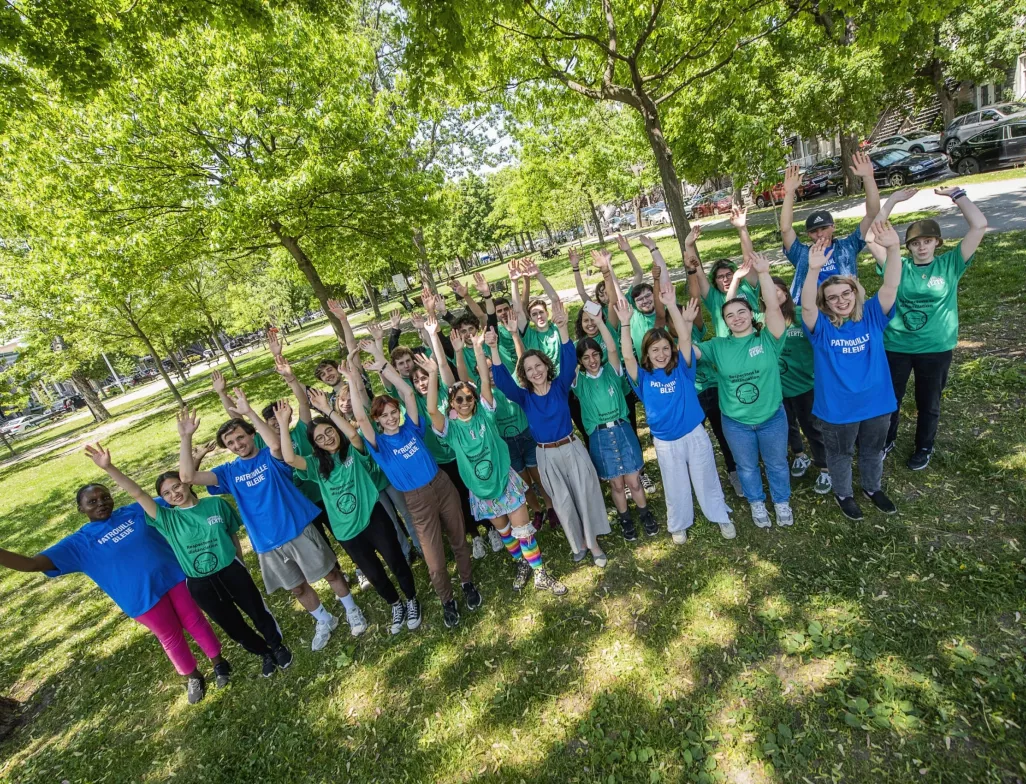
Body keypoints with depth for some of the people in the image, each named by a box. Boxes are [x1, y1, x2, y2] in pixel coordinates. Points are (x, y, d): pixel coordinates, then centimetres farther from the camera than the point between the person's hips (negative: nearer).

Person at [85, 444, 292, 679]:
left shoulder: (216, 504, -8)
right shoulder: (167, 519, -7)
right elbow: (137, 493, -19)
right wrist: (108, 467, -30)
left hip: (230, 571, -1)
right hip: (199, 584, 2)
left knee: (257, 611, 12)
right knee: (232, 625, 16)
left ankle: (278, 646, 40)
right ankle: (264, 653, 42)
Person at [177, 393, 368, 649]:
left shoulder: (271, 457, -6)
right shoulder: (229, 472, 4)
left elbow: (275, 444, -32)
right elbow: (188, 477, -9)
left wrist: (250, 412, -34)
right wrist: (186, 438, -18)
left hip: (299, 530, -4)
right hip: (268, 543, 4)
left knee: (330, 572, 9)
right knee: (297, 588, 18)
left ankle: (352, 611, 34)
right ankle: (324, 621, 42)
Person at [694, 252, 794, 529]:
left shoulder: (768, 339, -12)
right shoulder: (718, 347, -6)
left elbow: (773, 307, -26)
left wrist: (763, 274, -36)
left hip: (772, 417, -1)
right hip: (736, 423, 1)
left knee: (777, 463, 21)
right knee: (747, 467, 21)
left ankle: (782, 502, 47)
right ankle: (757, 503, 46)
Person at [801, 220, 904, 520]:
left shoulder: (872, 315, -8)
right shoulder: (821, 326, -16)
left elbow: (891, 286, -21)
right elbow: (807, 305, -35)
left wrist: (893, 248, -36)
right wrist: (814, 270, -49)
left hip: (876, 404, 3)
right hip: (837, 410, -3)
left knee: (873, 451, 26)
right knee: (840, 455, 19)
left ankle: (873, 488, 52)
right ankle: (843, 494, 43)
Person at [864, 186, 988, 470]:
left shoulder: (950, 265, -3)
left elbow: (979, 226, -12)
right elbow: (869, 237, -14)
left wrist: (957, 195, -6)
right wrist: (892, 201, -12)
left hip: (936, 349, 0)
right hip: (895, 346, 0)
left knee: (928, 403, 17)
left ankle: (924, 447, 38)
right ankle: (887, 440, 37)